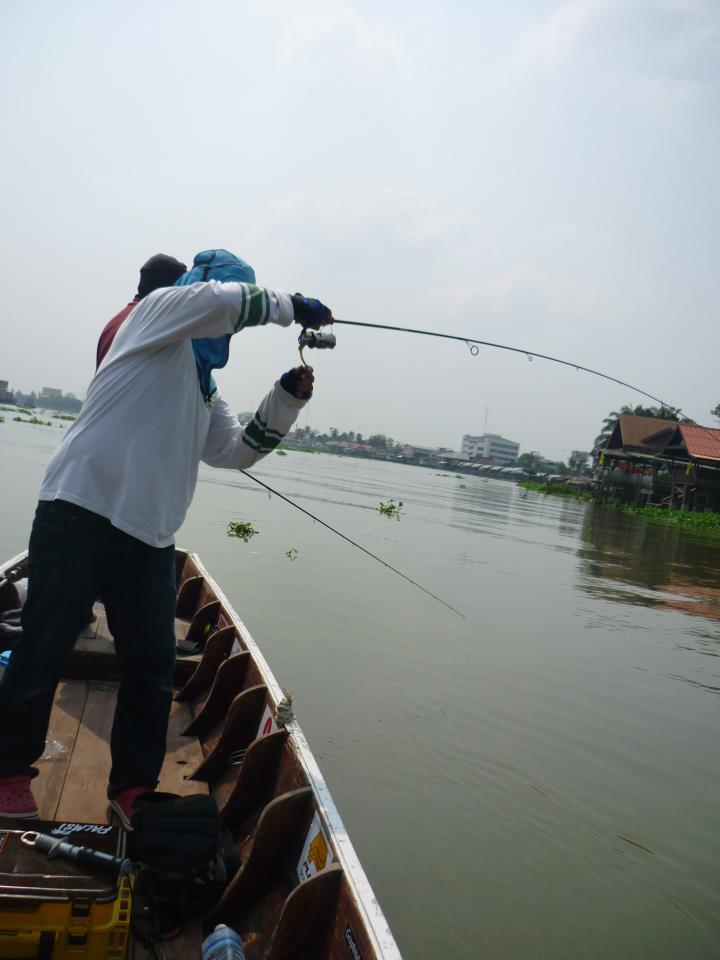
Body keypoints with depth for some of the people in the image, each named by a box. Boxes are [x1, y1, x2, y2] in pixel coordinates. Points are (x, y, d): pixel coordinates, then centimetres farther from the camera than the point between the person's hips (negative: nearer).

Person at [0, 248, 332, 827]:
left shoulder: (204, 391, 23)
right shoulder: (159, 311, 2)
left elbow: (239, 451, 22)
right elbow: (220, 300, -16)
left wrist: (288, 398, 12)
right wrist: (289, 306, -3)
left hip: (149, 538, 8)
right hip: (81, 513, -7)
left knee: (153, 670, 8)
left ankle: (133, 788, 23)